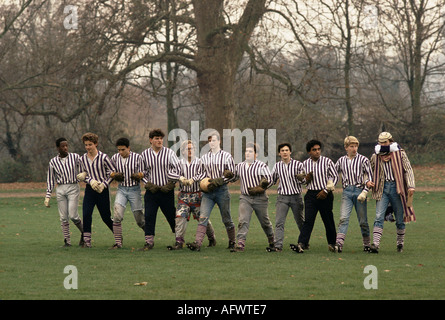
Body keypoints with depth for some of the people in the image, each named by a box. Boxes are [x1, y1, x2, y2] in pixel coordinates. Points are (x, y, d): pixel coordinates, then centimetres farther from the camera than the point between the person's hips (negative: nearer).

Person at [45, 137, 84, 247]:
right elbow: (50, 180, 10)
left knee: (73, 215, -11)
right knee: (63, 217, 0)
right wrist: (48, 196, 7)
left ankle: (83, 232, 13)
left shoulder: (75, 157, 2)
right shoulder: (53, 162, 5)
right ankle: (67, 241, 6)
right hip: (60, 189, 2)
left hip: (73, 188, -2)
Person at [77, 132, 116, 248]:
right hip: (89, 189, 3)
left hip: (102, 190, -3)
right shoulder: (82, 159, 4)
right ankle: (87, 241, -8)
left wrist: (104, 184, -11)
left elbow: (113, 172, -3)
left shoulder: (103, 157, -8)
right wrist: (91, 181, -9)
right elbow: (83, 175, 12)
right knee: (86, 214, -12)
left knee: (106, 216, 4)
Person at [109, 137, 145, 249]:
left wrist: (138, 176, -24)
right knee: (117, 215, -16)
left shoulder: (137, 157, -6)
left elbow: (142, 173, -1)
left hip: (134, 189, -2)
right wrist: (115, 175, -10)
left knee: (139, 219, 2)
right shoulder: (115, 158, 2)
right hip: (121, 189, 2)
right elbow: (110, 172, 13)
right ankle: (118, 242, -11)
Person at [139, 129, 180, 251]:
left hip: (166, 190, -1)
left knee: (171, 216, 4)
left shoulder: (169, 153, 0)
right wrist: (148, 184, 1)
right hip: (151, 190, 2)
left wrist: (170, 184, -8)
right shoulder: (144, 154, 6)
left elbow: (177, 170, -2)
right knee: (149, 217, -6)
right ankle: (149, 242, -1)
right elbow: (142, 172, 15)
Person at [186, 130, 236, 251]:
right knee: (203, 217, -12)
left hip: (222, 190, -3)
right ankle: (197, 242, -22)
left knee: (226, 219, 6)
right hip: (208, 191, 3)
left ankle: (232, 242, 23)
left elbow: (231, 175, -1)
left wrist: (218, 181, -13)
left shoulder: (226, 156, 1)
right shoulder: (204, 158, 13)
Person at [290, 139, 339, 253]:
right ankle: (301, 244, -22)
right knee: (308, 220, -10)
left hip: (324, 195, -2)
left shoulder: (327, 161, 0)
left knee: (328, 220, 6)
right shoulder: (305, 164, 9)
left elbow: (335, 176, 1)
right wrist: (306, 179, -5)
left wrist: (326, 190, -8)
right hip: (311, 195, 2)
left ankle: (332, 244, 23)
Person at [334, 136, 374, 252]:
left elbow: (369, 176, 2)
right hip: (346, 192, 1)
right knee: (343, 218, -13)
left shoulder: (363, 160, 2)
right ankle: (339, 244, -24)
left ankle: (367, 244, 17)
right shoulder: (341, 161, 10)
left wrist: (365, 191, -7)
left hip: (359, 190, -1)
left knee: (363, 220, 4)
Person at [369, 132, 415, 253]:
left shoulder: (400, 154, 3)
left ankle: (400, 243, 21)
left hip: (397, 188, -1)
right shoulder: (375, 157, 10)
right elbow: (370, 172, 21)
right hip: (382, 189, 1)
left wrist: (411, 186, -13)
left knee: (400, 218, 6)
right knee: (379, 217, -12)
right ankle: (375, 244, -20)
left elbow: (408, 170, -1)